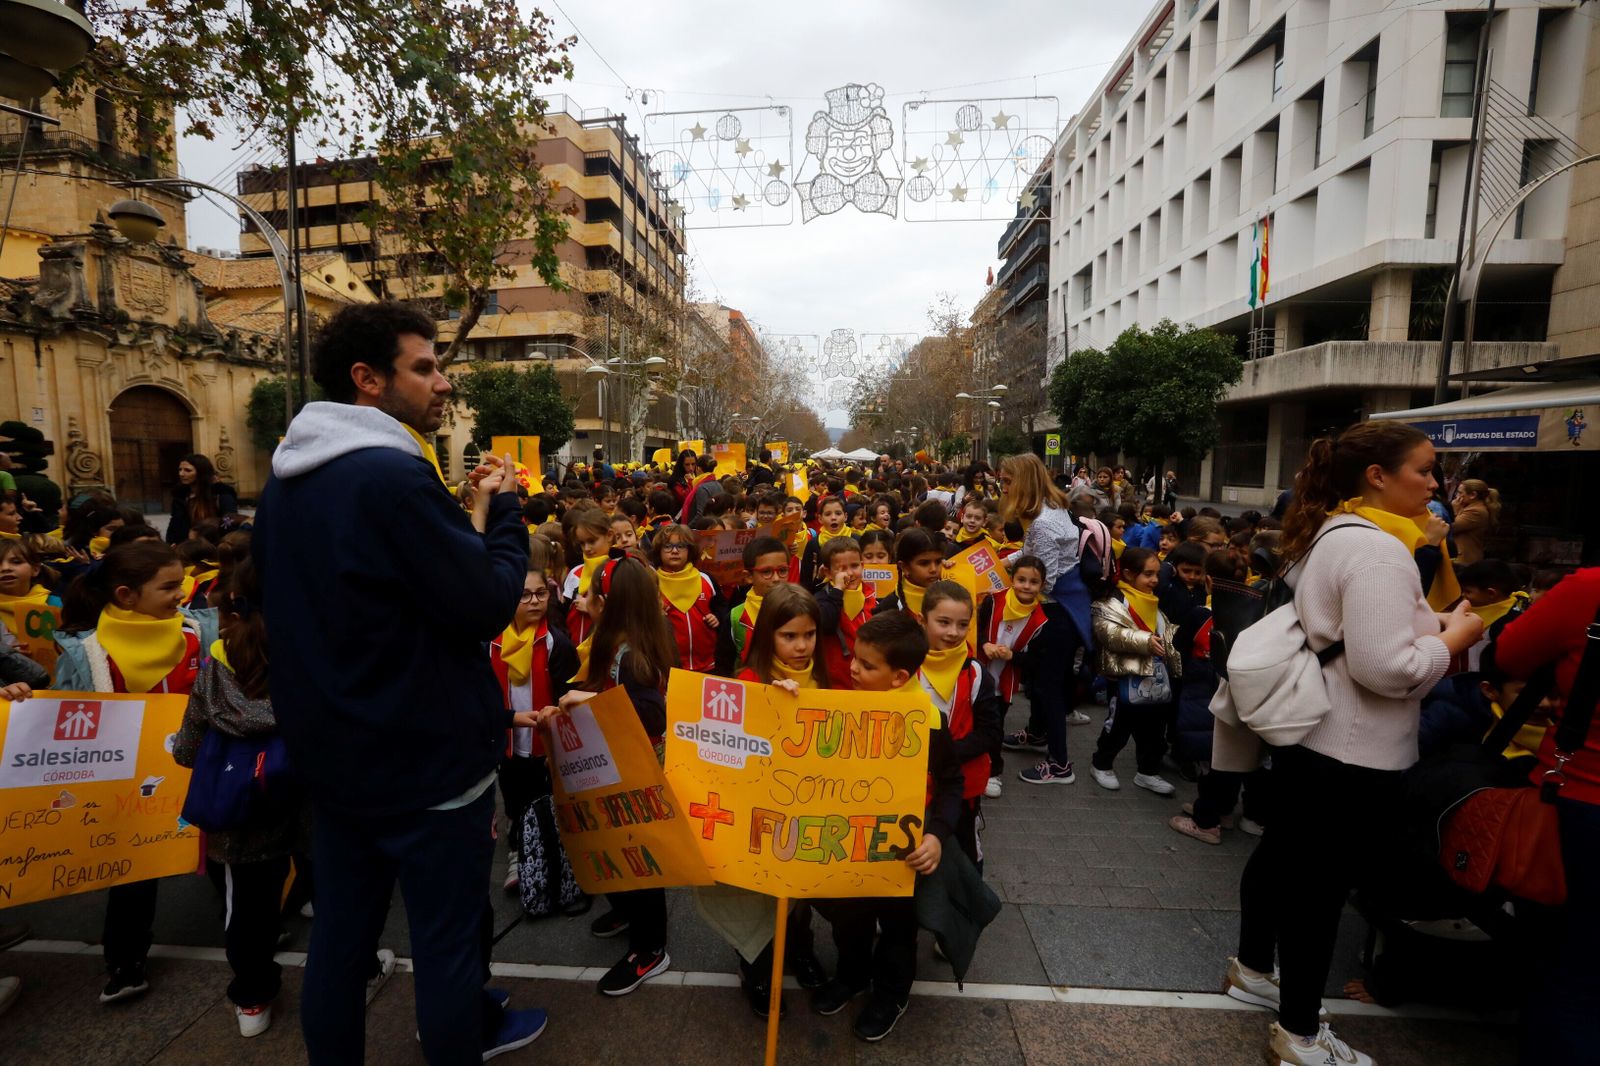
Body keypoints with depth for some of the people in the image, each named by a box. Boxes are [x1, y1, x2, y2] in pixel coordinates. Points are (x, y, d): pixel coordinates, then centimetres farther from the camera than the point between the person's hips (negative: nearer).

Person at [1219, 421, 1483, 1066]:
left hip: (1308, 732, 10)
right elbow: (1387, 668, -26)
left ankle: (1252, 969, 42)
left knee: (1283, 855, 22)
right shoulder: (1377, 551, -22)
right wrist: (1453, 638, -12)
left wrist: (1426, 626, 15)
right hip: (1352, 750, -10)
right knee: (1323, 883, 3)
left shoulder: (1325, 536, 9)